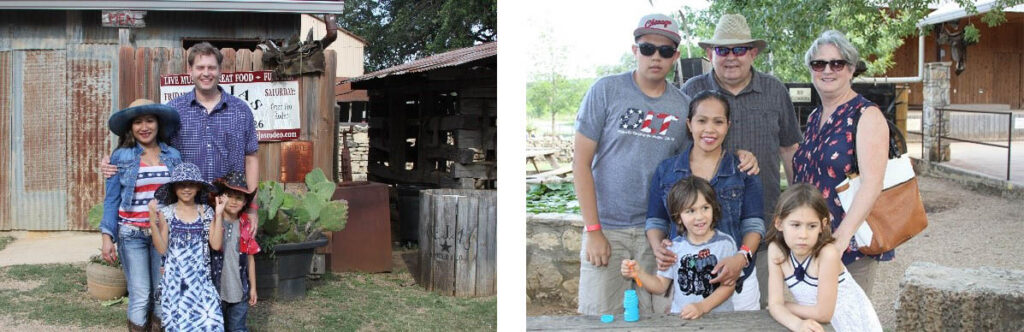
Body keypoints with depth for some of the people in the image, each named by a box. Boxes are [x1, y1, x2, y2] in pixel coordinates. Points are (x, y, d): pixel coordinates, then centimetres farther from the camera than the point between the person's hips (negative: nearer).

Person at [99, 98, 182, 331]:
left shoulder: (172, 156, 4)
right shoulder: (121, 157, -3)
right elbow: (111, 199, -1)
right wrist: (107, 237, -8)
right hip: (131, 234, -2)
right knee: (140, 296, -1)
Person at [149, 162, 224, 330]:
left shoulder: (206, 213, 5)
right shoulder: (166, 213, 1)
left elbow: (216, 245, -3)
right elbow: (161, 249, -4)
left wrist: (219, 214, -6)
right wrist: (153, 220, -12)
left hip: (200, 278, 1)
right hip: (175, 279, -1)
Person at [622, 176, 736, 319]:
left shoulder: (725, 243, 0)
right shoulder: (675, 247, 7)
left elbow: (728, 285, -4)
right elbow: (661, 285, 13)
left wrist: (702, 307, -14)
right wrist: (638, 274, -4)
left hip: (718, 318, 0)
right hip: (680, 317, 1)